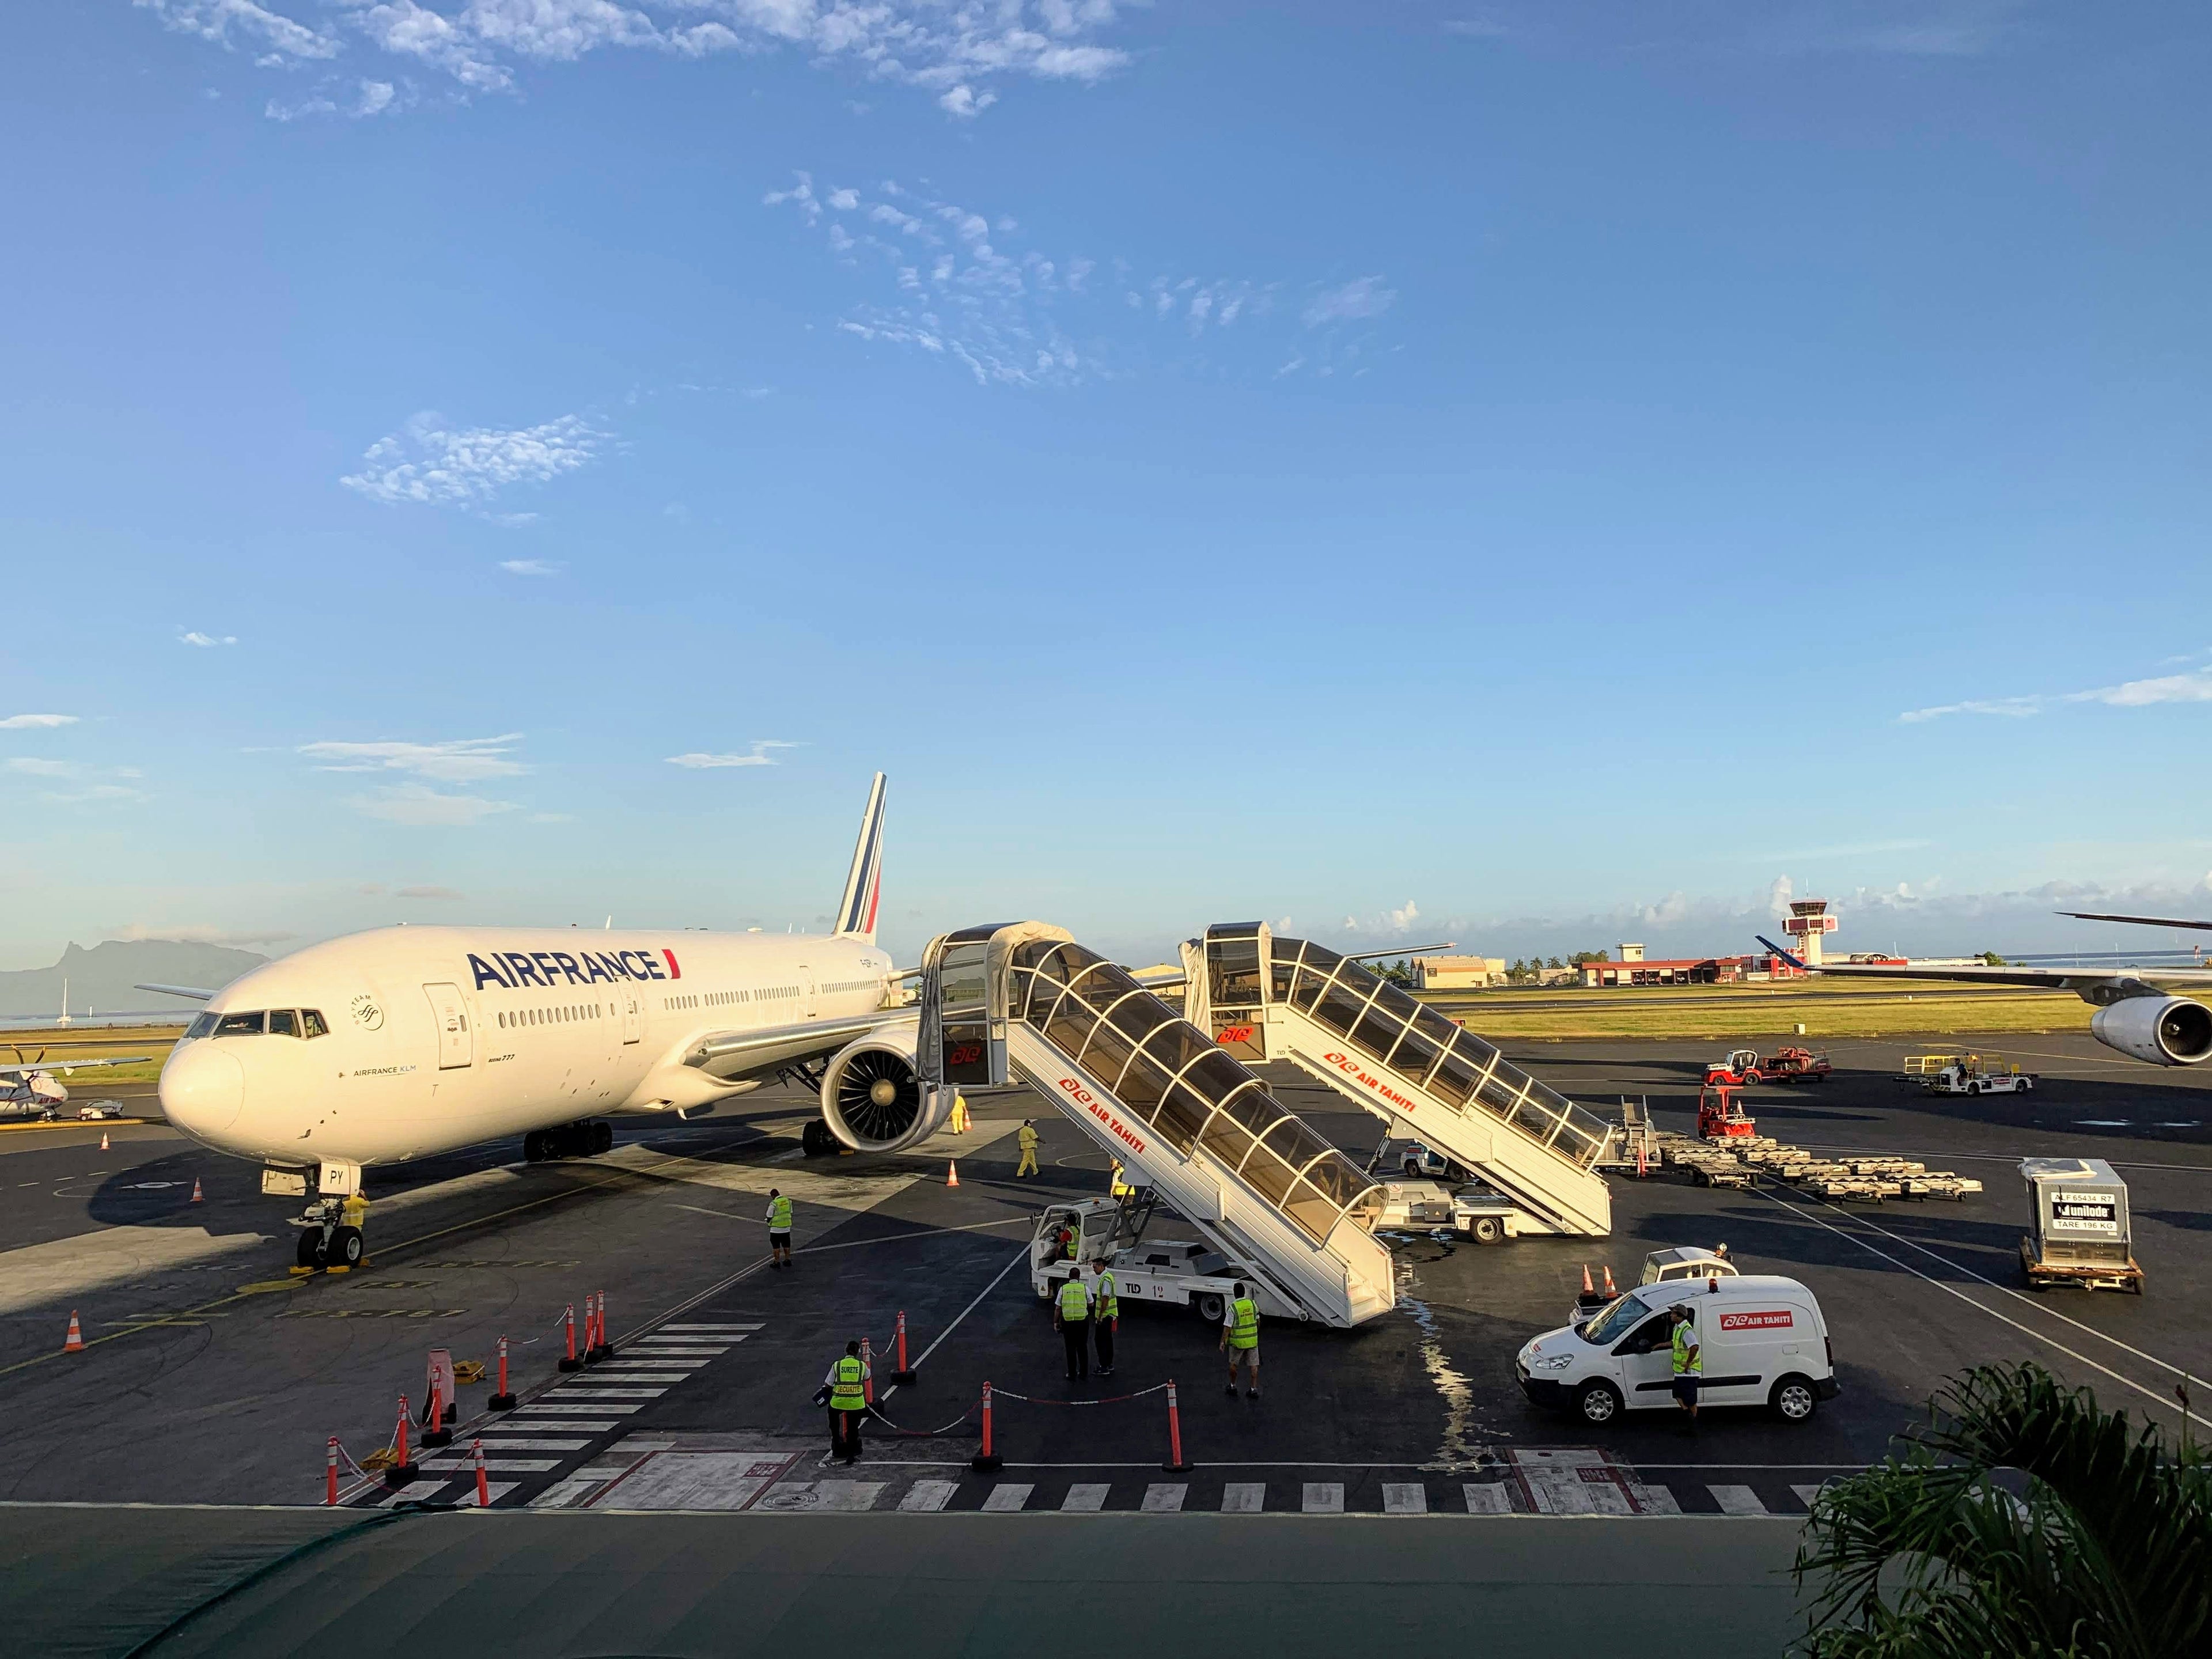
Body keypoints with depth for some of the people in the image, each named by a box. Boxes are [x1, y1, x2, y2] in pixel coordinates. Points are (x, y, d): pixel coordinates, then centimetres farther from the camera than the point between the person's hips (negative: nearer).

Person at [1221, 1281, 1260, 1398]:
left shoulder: (1232, 1308, -18)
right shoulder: (1253, 1304, -3)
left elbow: (1227, 1327, -16)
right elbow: (1258, 1322, 10)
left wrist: (1223, 1342, -8)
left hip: (1237, 1341, -3)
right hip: (1253, 1340, 3)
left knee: (1233, 1364, 16)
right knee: (1253, 1365, 9)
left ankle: (1233, 1386, 27)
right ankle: (1254, 1389, 10)